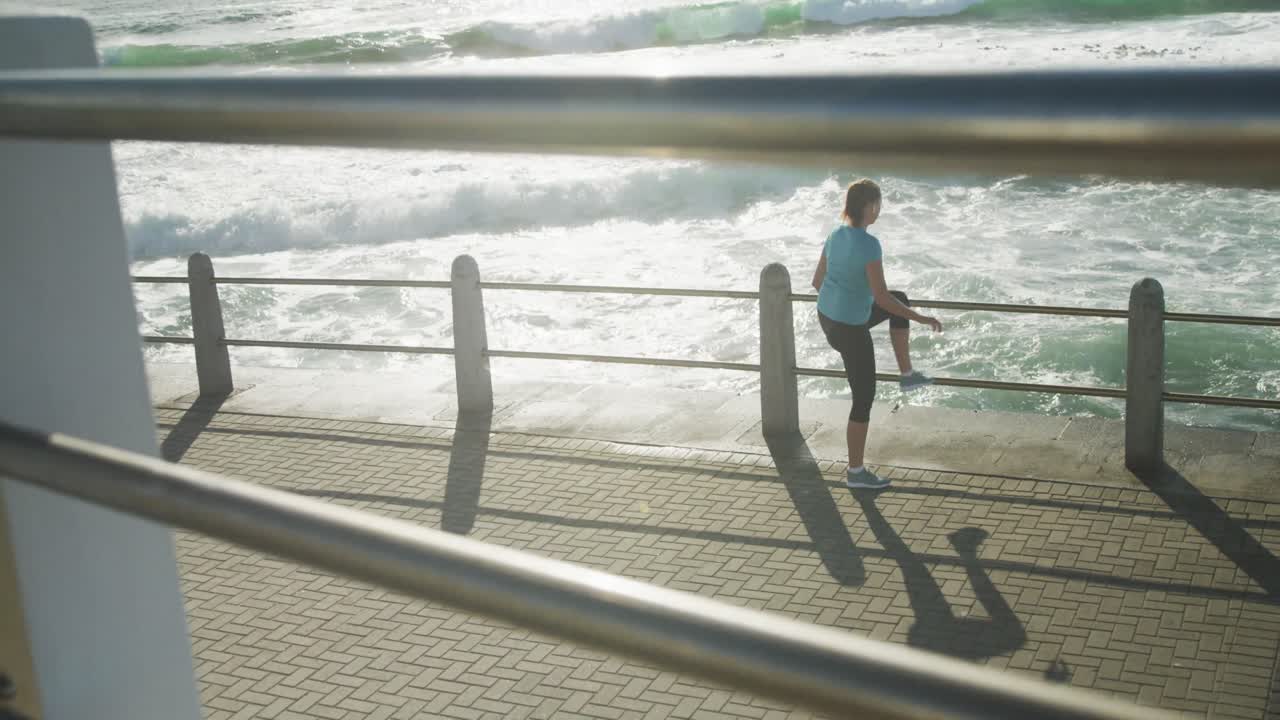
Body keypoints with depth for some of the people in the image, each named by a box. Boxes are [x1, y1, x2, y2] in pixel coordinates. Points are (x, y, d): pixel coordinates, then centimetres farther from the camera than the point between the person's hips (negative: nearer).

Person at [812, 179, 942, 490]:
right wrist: (922, 319, -15)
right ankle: (855, 472, 19)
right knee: (864, 398, 7)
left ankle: (907, 374, 33)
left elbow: (817, 281, 10)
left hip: (826, 317, 9)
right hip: (850, 330, -9)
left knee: (901, 300, 26)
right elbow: (881, 297, -25)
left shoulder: (835, 236, 0)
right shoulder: (869, 244, -25)